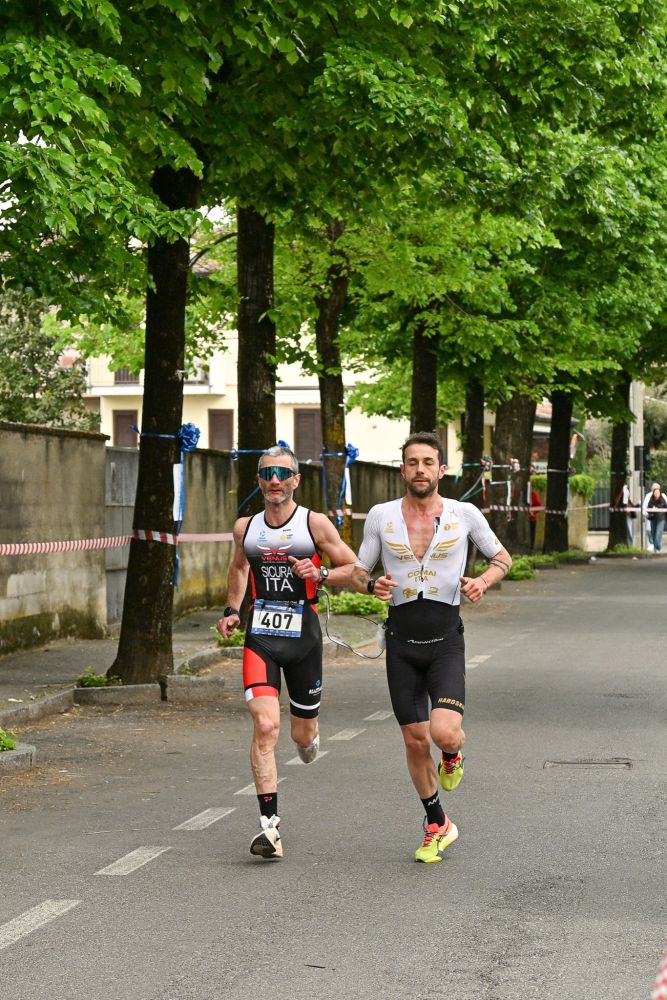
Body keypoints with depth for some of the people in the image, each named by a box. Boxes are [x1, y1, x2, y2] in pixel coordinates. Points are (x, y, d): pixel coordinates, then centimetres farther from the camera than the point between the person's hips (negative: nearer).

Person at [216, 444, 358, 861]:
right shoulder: (245, 527, 7)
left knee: (304, 735, 9)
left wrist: (320, 573, -17)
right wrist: (231, 610, 15)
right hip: (260, 636, 1)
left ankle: (309, 737, 50)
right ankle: (270, 824, -15)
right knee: (265, 727, -16)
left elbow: (356, 569, 1)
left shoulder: (315, 523, -3)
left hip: (303, 635, -1)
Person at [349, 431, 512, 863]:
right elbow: (358, 572, 10)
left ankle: (452, 754, 19)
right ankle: (437, 825, 26)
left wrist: (483, 581, -9)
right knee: (415, 742, 6)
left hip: (446, 642, -2)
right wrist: (372, 584, -13)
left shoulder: (465, 515, -1)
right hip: (402, 643, 2)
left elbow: (503, 558, 12)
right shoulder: (381, 516, 2)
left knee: (444, 732, -20)